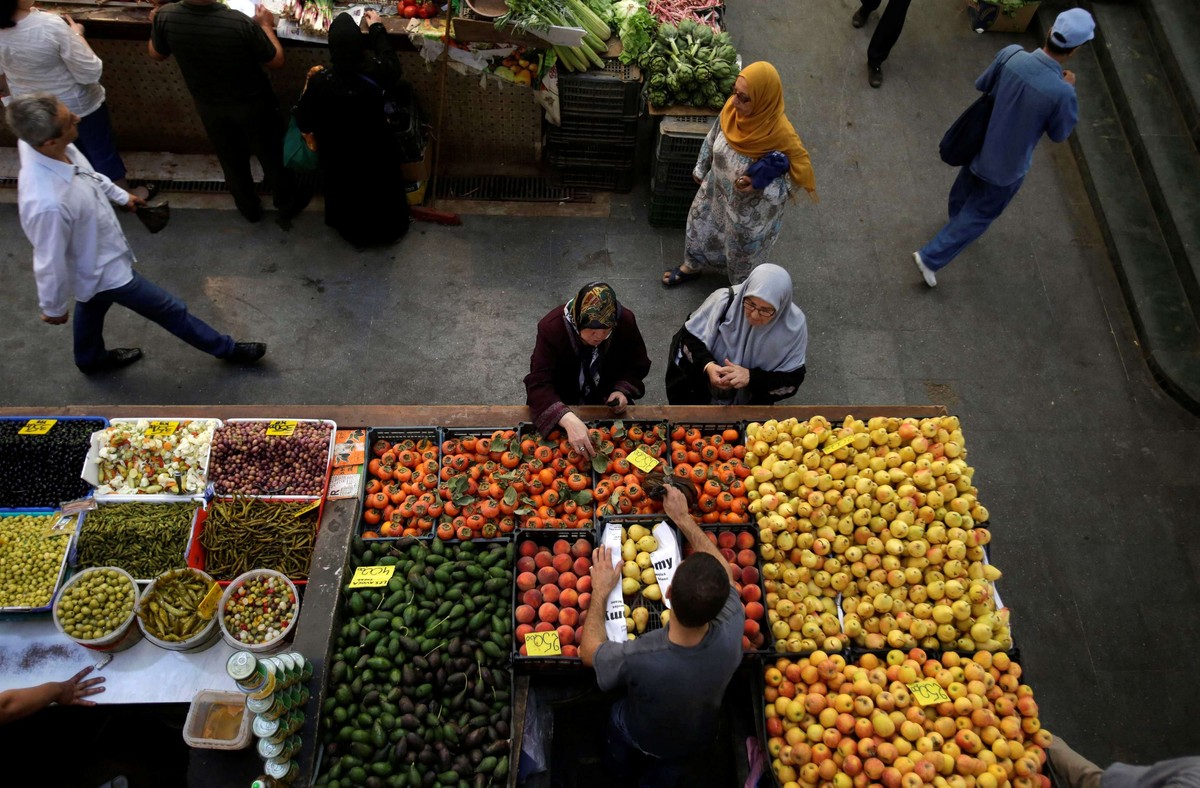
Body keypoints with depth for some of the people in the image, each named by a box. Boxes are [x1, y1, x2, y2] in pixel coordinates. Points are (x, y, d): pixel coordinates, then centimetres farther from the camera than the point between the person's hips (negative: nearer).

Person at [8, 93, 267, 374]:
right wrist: (54, 308, -11)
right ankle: (227, 349, 34)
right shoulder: (48, 204, -44)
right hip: (104, 269, -8)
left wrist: (120, 195, 19)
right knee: (171, 310, 11)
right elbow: (51, 264, -27)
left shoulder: (40, 143, -21)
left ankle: (91, 358, 62)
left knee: (92, 305, 33)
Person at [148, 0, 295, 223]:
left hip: (209, 108, 3)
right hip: (252, 105, -3)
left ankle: (249, 208, 44)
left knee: (232, 161, 24)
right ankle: (286, 204, 40)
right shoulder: (240, 23, -32)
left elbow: (156, 54, -1)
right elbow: (277, 61, -16)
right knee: (271, 156, 21)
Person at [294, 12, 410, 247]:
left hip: (339, 157, 0)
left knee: (348, 197, 27)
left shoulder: (320, 82, -30)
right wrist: (377, 28, 11)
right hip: (376, 151, 1)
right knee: (382, 192, 28)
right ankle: (389, 230, 51)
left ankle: (357, 234, 50)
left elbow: (304, 122, -16)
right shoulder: (375, 72, -27)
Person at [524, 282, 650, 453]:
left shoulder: (626, 322, -20)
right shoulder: (552, 327, -29)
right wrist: (568, 420, -52)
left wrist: (622, 391, -21)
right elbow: (538, 384, -36)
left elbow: (637, 366, -1)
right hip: (562, 406, -2)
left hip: (607, 405, 2)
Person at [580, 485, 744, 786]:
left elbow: (589, 651, -24)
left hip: (643, 738, -1)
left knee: (617, 715, 36)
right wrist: (682, 517, -11)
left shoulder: (635, 658, -48)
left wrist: (600, 592, -15)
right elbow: (721, 569, -20)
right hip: (698, 739, 1)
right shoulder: (731, 633, -41)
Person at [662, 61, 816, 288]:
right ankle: (692, 265, 64)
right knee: (699, 226, 30)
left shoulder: (781, 137, -39)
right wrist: (701, 168, 13)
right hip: (717, 190, 5)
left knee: (742, 252, 23)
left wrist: (759, 186, -39)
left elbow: (797, 176, -23)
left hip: (749, 210, -5)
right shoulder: (733, 107, -24)